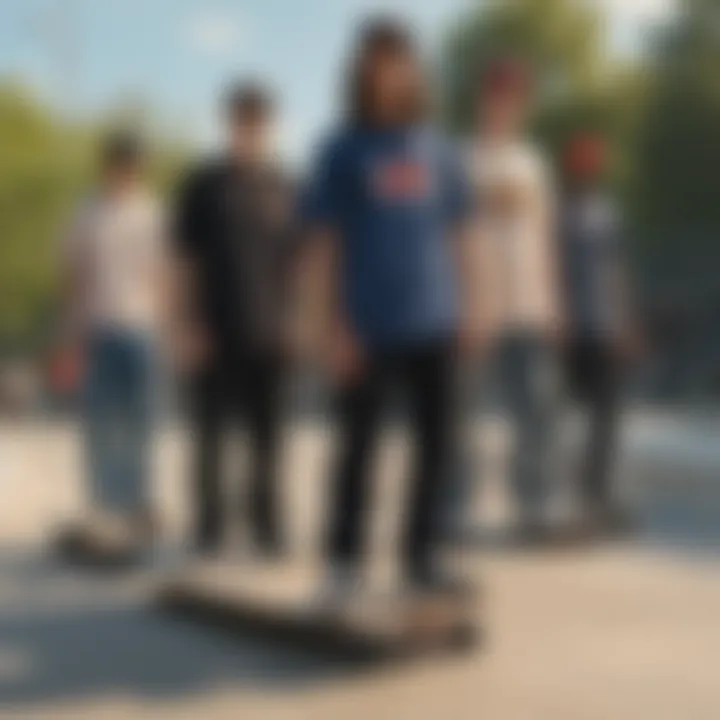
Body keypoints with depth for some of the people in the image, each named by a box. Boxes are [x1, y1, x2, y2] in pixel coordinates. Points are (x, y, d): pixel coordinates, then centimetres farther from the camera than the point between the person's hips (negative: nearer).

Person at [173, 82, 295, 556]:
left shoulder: (286, 189, 9)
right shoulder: (204, 184, 3)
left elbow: (298, 262, 12)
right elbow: (186, 262, 2)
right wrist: (186, 326, -5)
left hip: (270, 333, 2)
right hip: (214, 333, -1)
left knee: (268, 435, 5)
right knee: (211, 431, 3)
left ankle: (267, 524, 14)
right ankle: (210, 526, 12)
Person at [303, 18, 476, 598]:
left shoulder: (436, 151, 11)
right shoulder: (341, 152, 0)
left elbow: (453, 235, 15)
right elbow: (325, 246, -2)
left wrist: (458, 308, 10)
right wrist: (336, 328, -9)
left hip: (434, 326, 4)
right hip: (369, 329, -4)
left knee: (437, 443, 5)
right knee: (359, 446, 1)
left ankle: (421, 557, 18)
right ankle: (346, 561, 13)